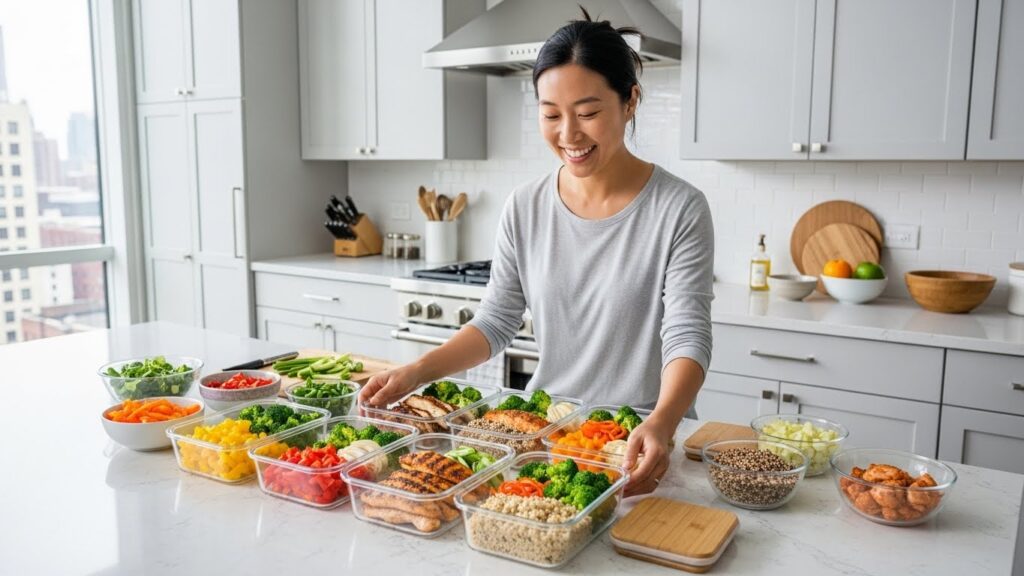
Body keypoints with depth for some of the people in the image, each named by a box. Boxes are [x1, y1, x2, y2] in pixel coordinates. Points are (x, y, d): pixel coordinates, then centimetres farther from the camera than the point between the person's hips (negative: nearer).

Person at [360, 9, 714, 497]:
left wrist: (661, 425, -36)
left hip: (639, 443, -3)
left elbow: (687, 337, -17)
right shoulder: (525, 209, -1)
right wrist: (417, 372, -11)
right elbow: (496, 320, 4)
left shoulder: (678, 210, -12)